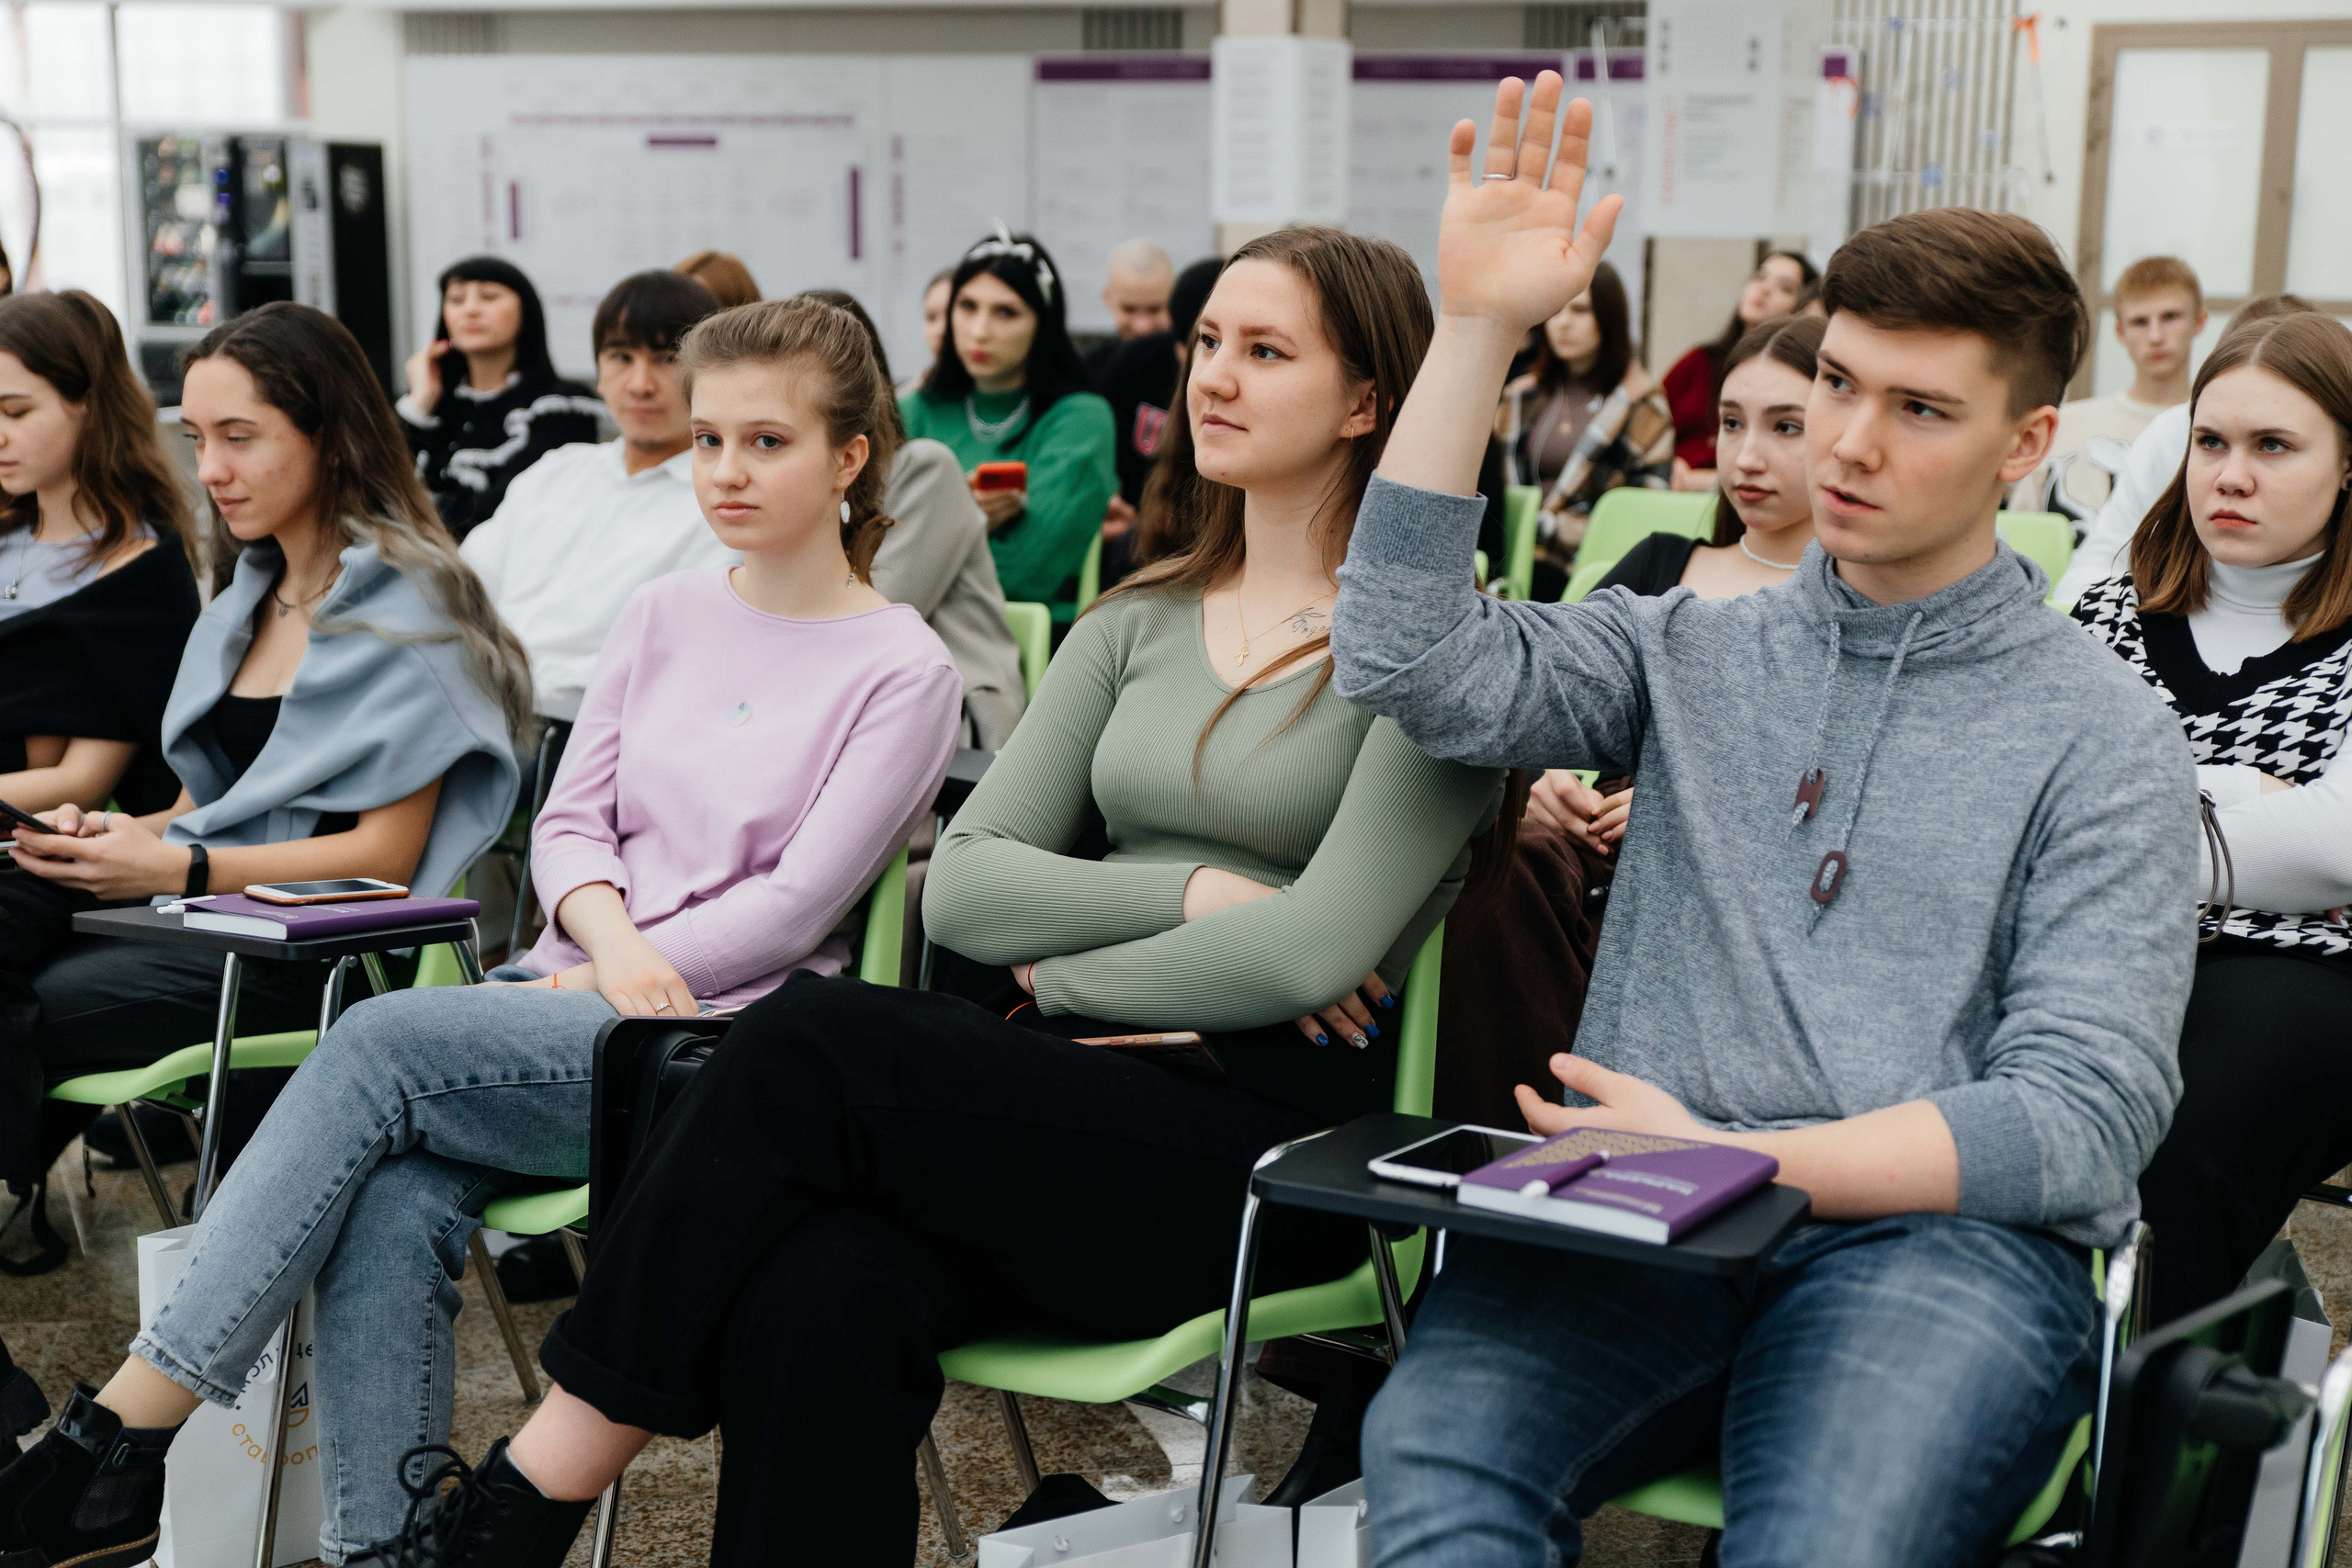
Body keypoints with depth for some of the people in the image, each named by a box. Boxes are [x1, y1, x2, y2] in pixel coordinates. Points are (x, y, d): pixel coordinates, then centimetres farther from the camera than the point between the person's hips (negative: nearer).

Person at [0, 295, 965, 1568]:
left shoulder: (903, 672, -1)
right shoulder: (665, 615, 16)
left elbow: (793, 906, -7)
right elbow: (570, 819, 11)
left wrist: (619, 982, -11)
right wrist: (616, 939, -10)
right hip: (566, 998, 5)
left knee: (375, 1042, -26)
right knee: (391, 1212, -26)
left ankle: (130, 1424, -22)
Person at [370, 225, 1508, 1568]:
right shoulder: (1138, 624, 17)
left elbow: (1320, 949, -13)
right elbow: (963, 884, 8)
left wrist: (1062, 970, -3)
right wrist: (1187, 895, -7)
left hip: (1275, 1134, -5)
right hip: (1083, 1106, 5)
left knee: (807, 1041, -24)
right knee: (819, 1299, -29)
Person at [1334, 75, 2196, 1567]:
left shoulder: (2103, 733, 7)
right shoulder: (1689, 654, 17)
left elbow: (2082, 1116, -3)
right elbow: (1409, 661, 1)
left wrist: (1725, 1157, -13)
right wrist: (1478, 328, -3)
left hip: (1938, 1236, -2)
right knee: (1434, 1446, -30)